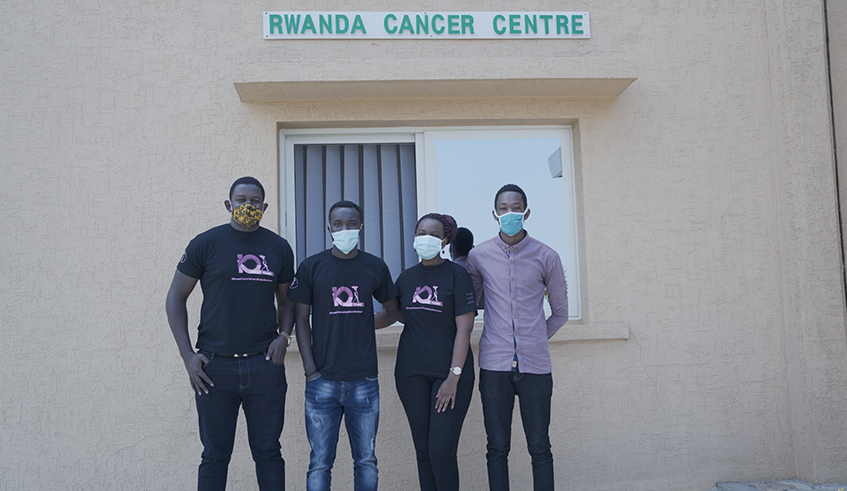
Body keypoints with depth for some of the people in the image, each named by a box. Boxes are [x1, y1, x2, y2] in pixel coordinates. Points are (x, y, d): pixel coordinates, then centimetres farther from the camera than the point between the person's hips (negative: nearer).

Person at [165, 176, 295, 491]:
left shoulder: (279, 248, 7)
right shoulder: (205, 243, 0)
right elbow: (176, 298, 4)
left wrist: (284, 335, -1)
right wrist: (187, 354, -3)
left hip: (265, 364, 2)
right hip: (215, 366, -1)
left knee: (268, 452, 8)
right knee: (215, 455, 9)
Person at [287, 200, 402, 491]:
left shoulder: (375, 267, 5)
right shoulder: (311, 267, 2)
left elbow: (395, 310, 17)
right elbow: (300, 319, 3)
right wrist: (310, 369, -4)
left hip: (364, 382, 1)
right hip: (322, 381, -1)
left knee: (366, 461, 10)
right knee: (320, 463, 5)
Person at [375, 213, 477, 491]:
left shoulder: (456, 275, -3)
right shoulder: (406, 277, 10)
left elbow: (464, 328, -7)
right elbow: (389, 315, 17)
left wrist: (454, 376, -14)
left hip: (450, 373, -4)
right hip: (412, 373, 4)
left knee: (441, 451, -9)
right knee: (423, 451, 9)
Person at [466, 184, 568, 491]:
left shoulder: (547, 257, 2)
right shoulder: (478, 256, 4)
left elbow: (560, 312, 11)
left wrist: (537, 339, 6)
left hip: (535, 365, 0)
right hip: (494, 365, 1)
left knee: (540, 448, 6)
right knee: (497, 448, 7)